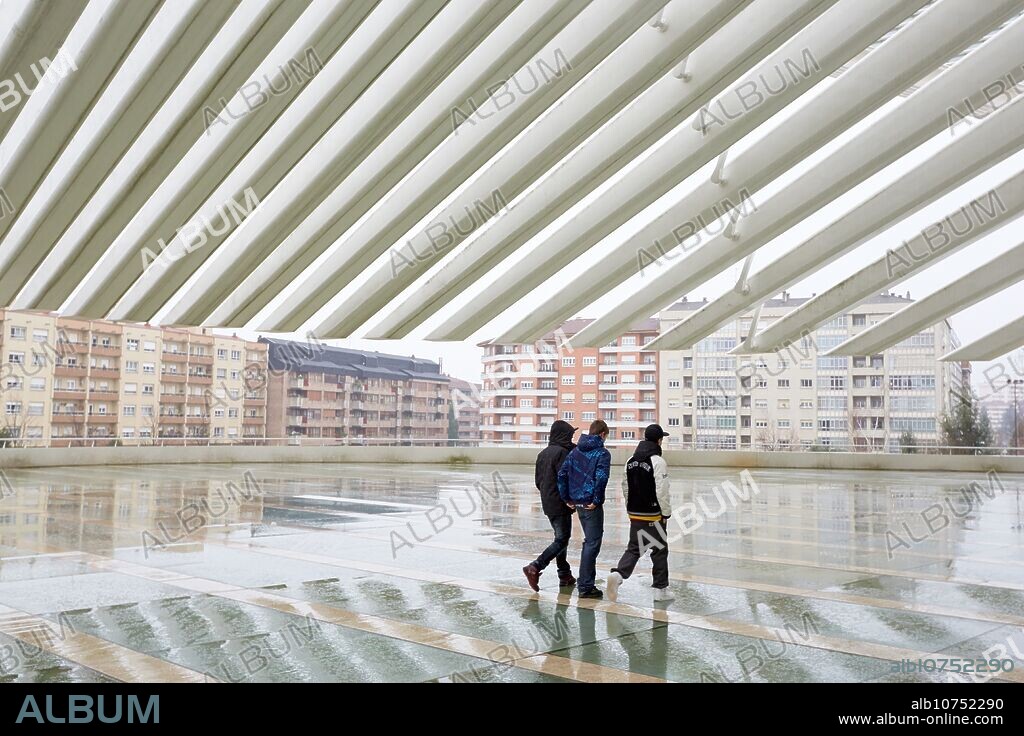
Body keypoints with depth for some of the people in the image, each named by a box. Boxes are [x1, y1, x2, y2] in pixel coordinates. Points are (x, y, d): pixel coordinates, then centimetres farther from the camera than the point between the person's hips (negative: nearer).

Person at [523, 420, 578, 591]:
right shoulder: (562, 452, -16)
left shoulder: (543, 453, 11)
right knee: (562, 540, -5)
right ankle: (535, 567, -16)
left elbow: (537, 479, 14)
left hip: (547, 504, 9)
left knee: (561, 538, 17)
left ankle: (564, 575, 20)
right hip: (560, 504, -9)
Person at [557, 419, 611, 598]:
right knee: (593, 543, 1)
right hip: (592, 505, -7)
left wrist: (566, 498, 8)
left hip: (577, 503, 7)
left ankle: (585, 581, 27)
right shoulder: (602, 453, -9)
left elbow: (562, 473, 5)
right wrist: (597, 500, -14)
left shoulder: (576, 451, 10)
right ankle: (585, 586, 2)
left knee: (589, 541, 21)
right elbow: (601, 478, -23)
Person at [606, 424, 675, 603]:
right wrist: (666, 513, -8)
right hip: (653, 515, -6)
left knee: (634, 548, 12)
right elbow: (662, 491, -18)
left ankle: (618, 574, -11)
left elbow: (625, 486, 12)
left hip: (635, 514, 6)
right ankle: (661, 589, 15)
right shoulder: (658, 461, -15)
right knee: (660, 550, 8)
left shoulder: (631, 461, 6)